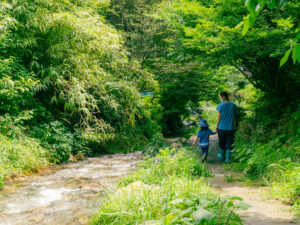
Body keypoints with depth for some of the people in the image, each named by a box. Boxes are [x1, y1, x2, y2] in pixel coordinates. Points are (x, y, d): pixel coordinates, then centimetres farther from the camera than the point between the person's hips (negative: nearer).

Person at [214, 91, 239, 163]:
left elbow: (219, 117, -7)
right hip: (230, 128, 2)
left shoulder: (221, 105, -9)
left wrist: (216, 127, 1)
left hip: (222, 127, -2)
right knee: (229, 143, 7)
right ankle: (227, 158, 3)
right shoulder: (233, 105, 1)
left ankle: (222, 155, 32)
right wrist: (235, 127, 16)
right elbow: (235, 117, 5)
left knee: (222, 143, 15)